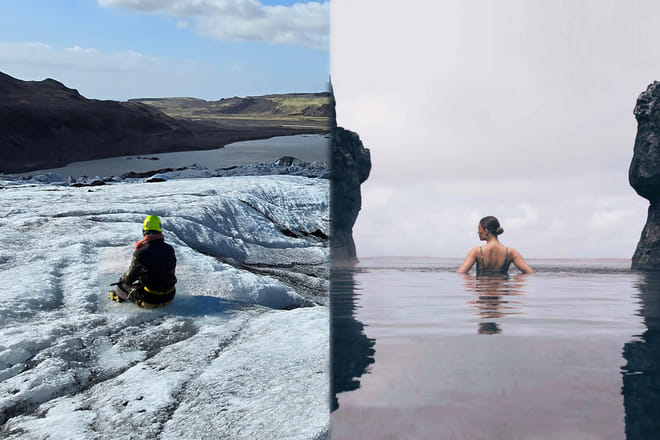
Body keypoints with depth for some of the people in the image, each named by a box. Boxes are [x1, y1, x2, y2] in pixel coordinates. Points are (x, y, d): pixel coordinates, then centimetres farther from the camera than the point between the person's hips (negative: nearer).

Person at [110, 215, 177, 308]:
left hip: (151, 301, -5)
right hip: (170, 297, 5)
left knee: (119, 287, 17)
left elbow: (129, 278, -9)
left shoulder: (140, 254, -22)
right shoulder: (170, 249, -8)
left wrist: (121, 279, 16)